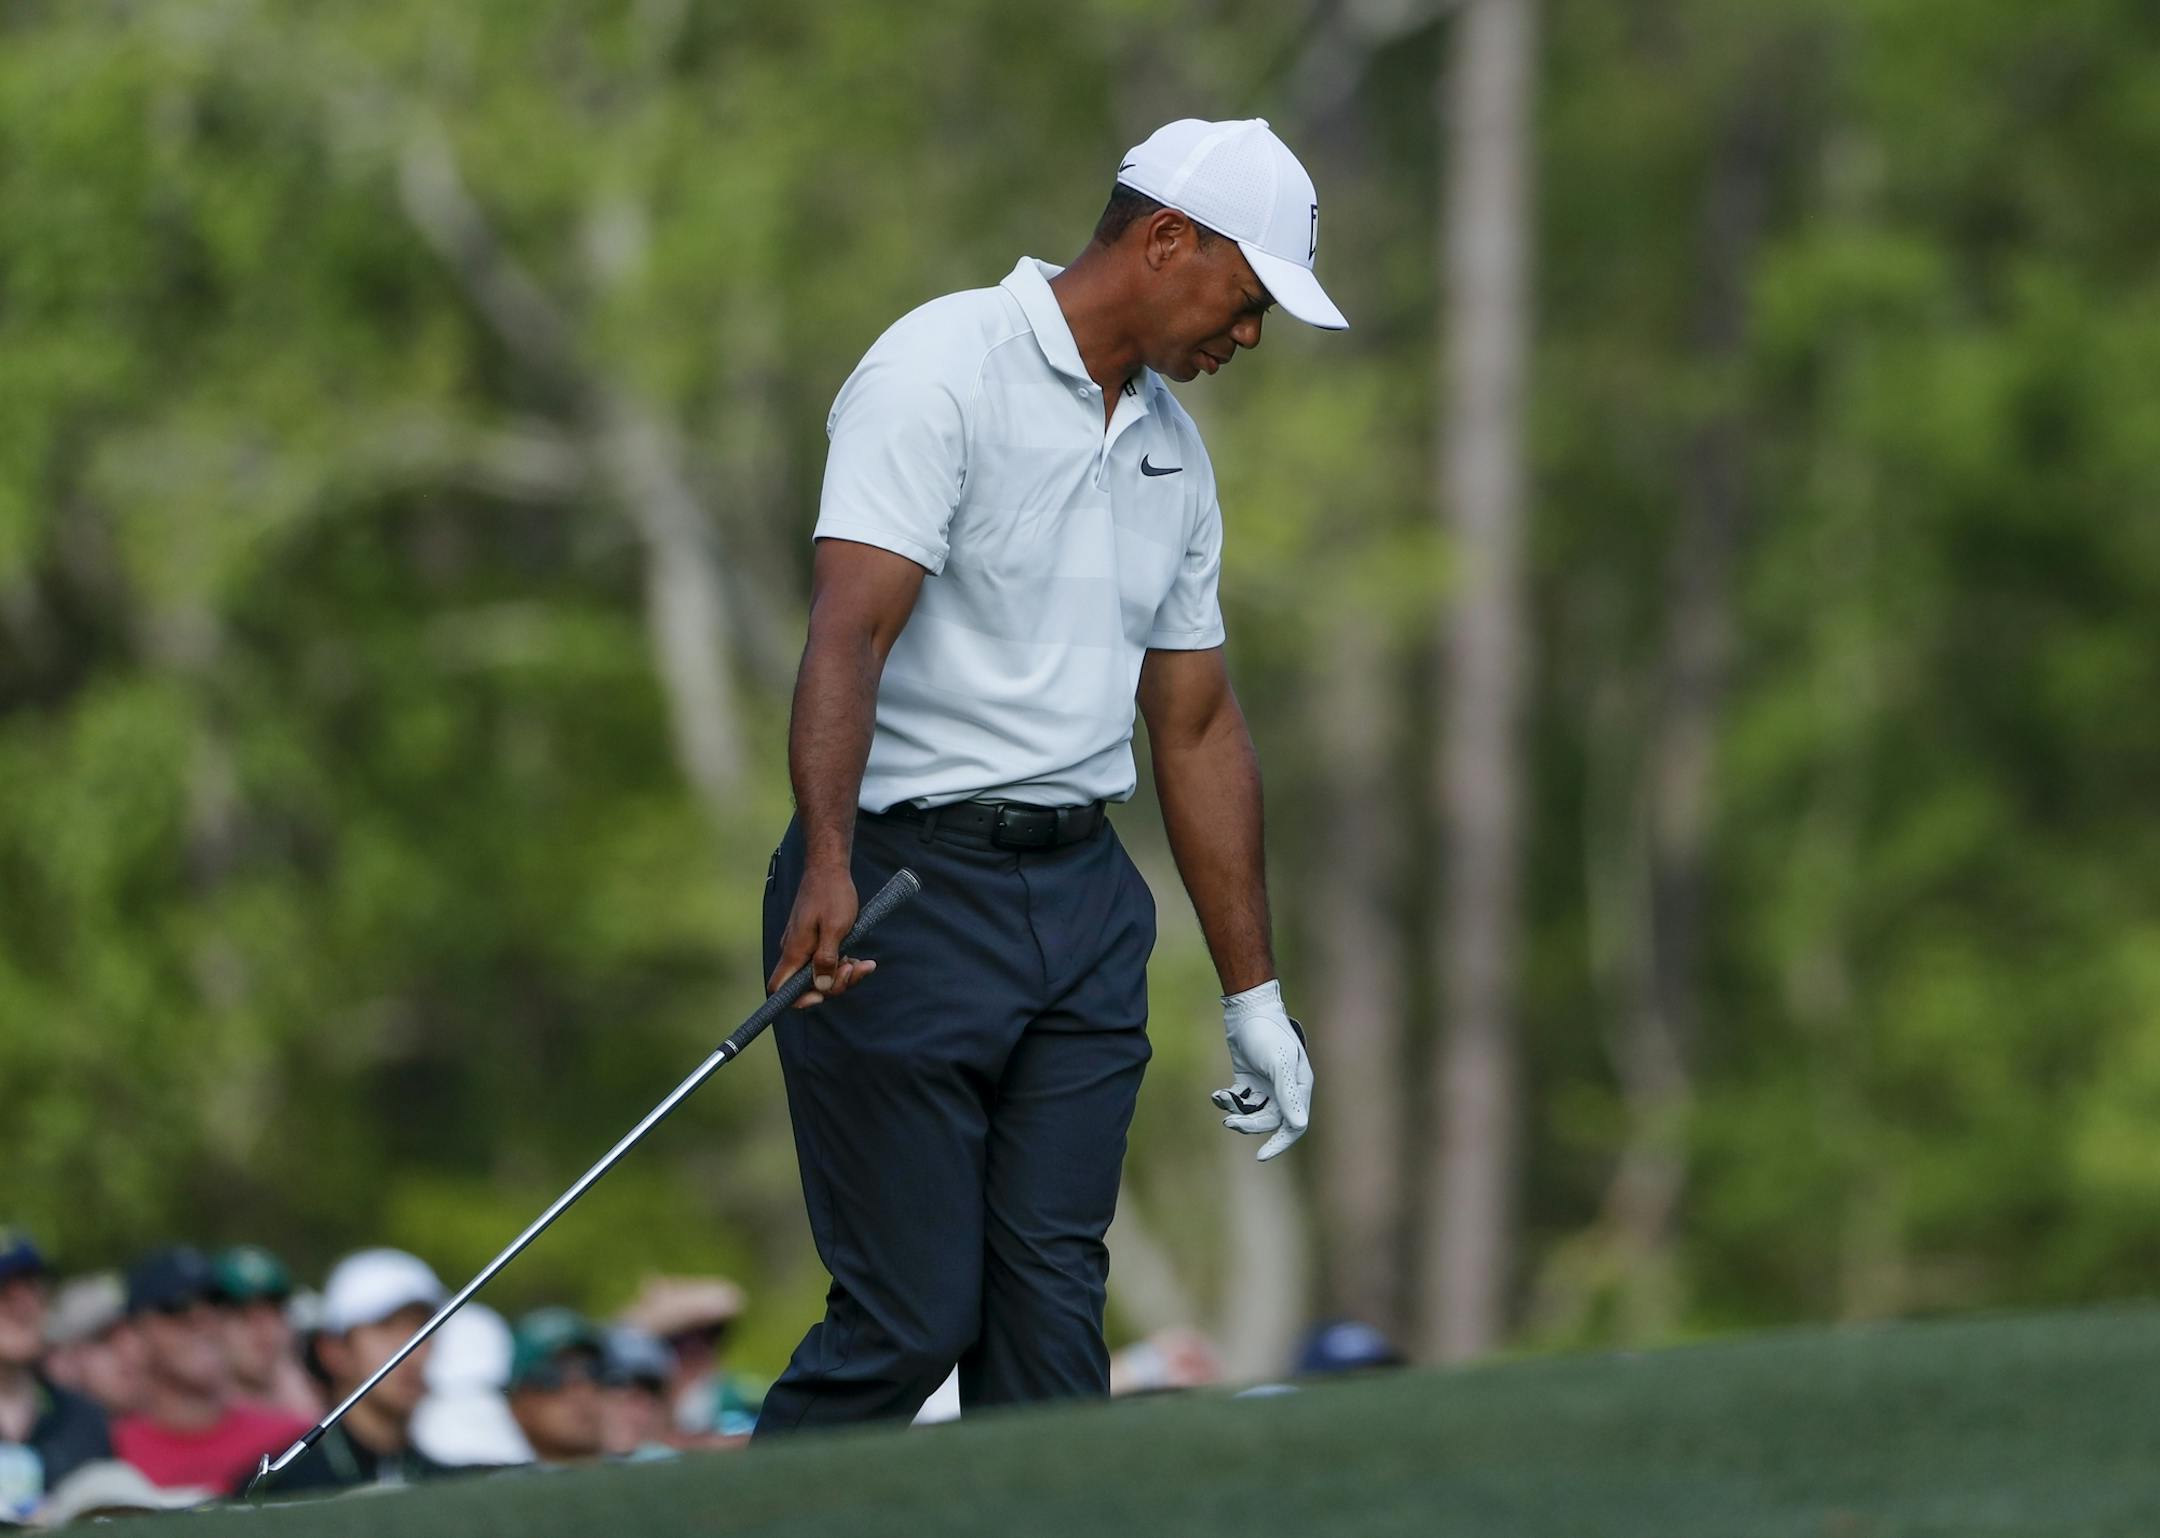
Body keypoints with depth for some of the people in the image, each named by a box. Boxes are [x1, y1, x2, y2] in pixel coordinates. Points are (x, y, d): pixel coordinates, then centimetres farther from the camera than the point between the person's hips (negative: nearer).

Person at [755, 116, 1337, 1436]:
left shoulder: (1173, 449, 16)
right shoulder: (943, 372, -10)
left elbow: (1198, 725, 22)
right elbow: (849, 634, -21)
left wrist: (1253, 994, 21)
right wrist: (829, 866, -36)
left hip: (1086, 896, 7)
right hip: (912, 887, -7)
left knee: (1051, 1319, -1)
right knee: (911, 1318, -8)